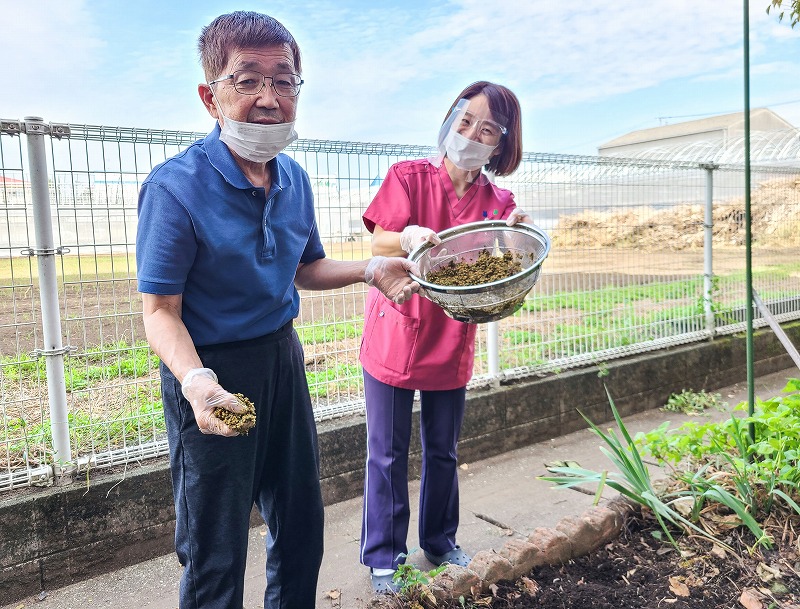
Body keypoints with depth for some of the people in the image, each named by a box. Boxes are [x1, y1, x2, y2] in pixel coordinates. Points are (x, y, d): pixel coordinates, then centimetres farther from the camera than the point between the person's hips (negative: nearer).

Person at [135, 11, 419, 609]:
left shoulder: (295, 180, 0)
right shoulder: (176, 187, -20)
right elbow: (161, 311, -17)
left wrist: (369, 269, -4)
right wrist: (196, 380, -36)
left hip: (283, 357, 7)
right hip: (212, 371, -6)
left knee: (301, 527, 22)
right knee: (215, 555, 10)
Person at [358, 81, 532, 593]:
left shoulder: (499, 202, 2)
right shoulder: (408, 176, -6)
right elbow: (379, 244, -14)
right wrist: (409, 237, -35)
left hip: (452, 344, 3)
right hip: (394, 338, -3)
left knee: (443, 452, 17)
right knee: (388, 454, 6)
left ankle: (440, 542, 37)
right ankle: (383, 556, 24)